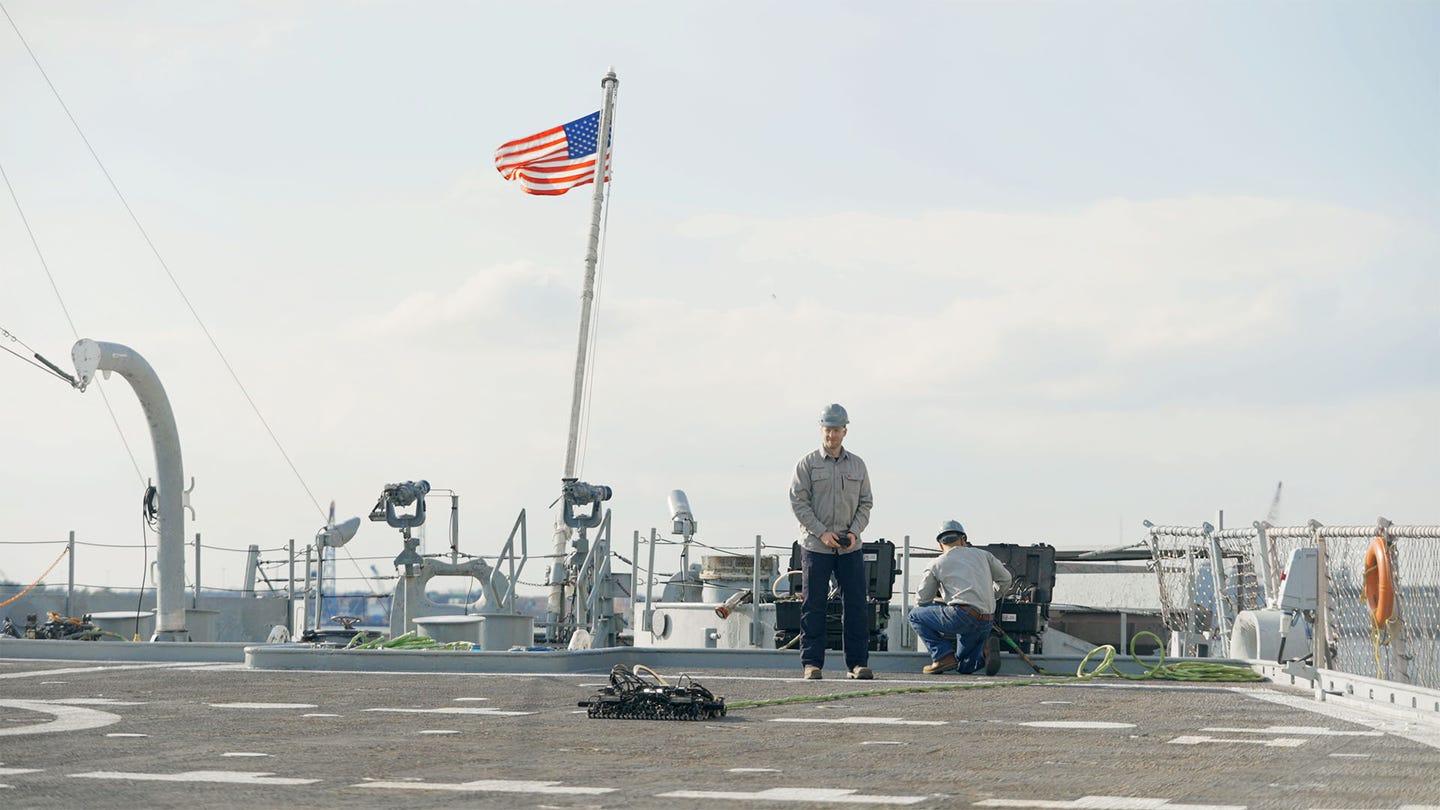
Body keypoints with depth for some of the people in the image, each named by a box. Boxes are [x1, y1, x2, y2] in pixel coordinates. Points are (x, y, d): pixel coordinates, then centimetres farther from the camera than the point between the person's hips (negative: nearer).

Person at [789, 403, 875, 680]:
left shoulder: (857, 465, 11)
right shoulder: (808, 464, 1)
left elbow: (865, 502, 12)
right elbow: (798, 502, -4)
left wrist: (854, 532, -4)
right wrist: (822, 533, -13)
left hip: (850, 548, 3)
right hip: (815, 546, -3)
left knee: (856, 606, 0)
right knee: (813, 606, 0)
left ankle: (857, 663, 5)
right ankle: (812, 663, 5)